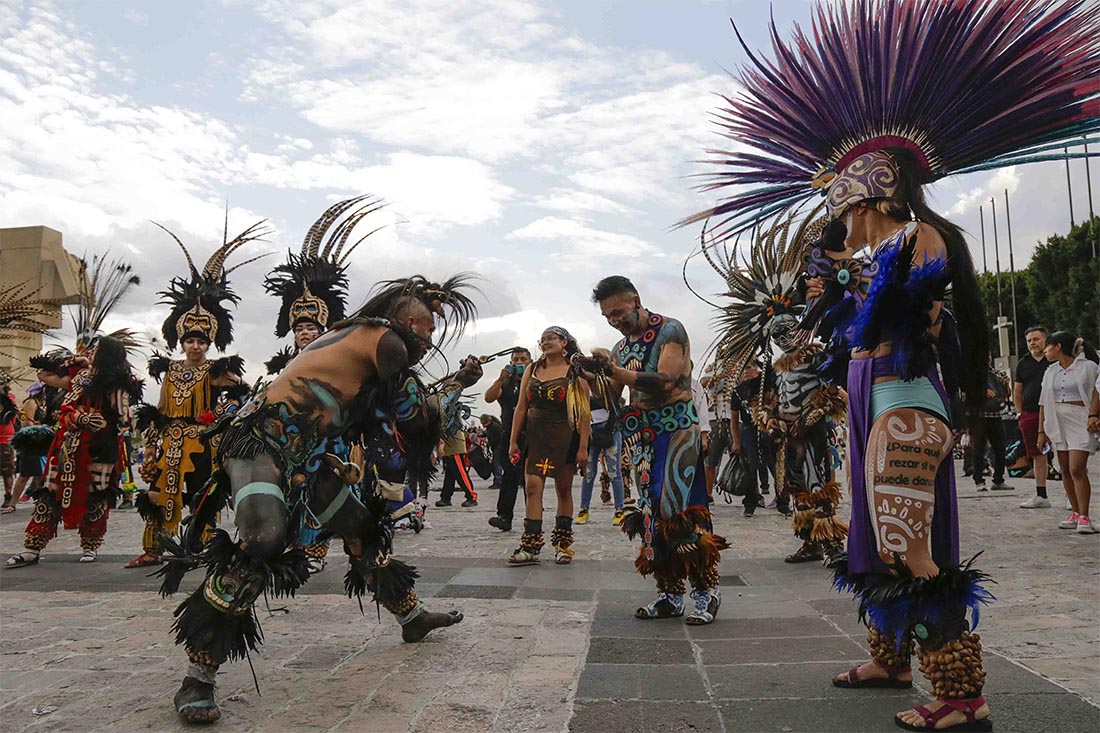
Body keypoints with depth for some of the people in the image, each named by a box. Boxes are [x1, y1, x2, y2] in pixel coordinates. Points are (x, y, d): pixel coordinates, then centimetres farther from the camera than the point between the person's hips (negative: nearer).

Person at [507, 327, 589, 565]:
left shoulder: (575, 372, 0)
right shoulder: (532, 370, 11)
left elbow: (584, 413, -4)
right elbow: (521, 407, 9)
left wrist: (583, 447, -11)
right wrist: (513, 441, 4)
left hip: (565, 437, -2)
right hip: (535, 436, 2)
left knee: (564, 490, 6)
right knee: (532, 487, -9)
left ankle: (562, 545, 17)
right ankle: (530, 547, -9)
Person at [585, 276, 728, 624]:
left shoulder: (670, 330, -5)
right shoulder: (621, 348, 16)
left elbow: (666, 382, -19)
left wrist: (614, 371, -22)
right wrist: (592, 376, -7)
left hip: (677, 428, -7)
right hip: (641, 435, 7)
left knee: (679, 508, -12)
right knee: (653, 513, 5)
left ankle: (706, 590, 0)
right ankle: (670, 593, 12)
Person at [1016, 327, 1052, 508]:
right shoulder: (1023, 364, 14)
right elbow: (1017, 392, 18)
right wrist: (1020, 414, 9)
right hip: (1030, 416, 4)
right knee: (1037, 455, 9)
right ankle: (1041, 496, 16)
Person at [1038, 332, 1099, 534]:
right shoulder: (1051, 371, 14)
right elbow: (1043, 402, 15)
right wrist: (1042, 431, 12)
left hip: (1080, 422, -6)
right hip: (1057, 424, 6)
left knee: (1077, 469, -14)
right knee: (1065, 471, 6)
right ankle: (1075, 513, 14)